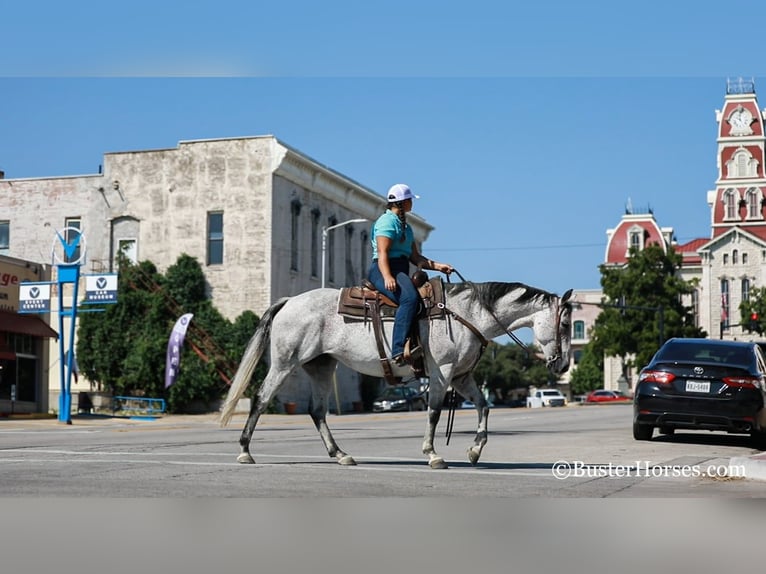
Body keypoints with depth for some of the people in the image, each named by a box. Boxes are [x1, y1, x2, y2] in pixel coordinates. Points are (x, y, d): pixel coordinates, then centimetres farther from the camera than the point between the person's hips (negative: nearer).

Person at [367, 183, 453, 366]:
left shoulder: (405, 226, 26)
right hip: (383, 270, -11)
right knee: (410, 298, -35)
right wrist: (387, 277, -30)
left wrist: (438, 266, 10)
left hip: (401, 271, 11)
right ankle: (398, 350, -44)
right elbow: (382, 252, -15)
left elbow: (415, 257, 23)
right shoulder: (387, 221, -4)